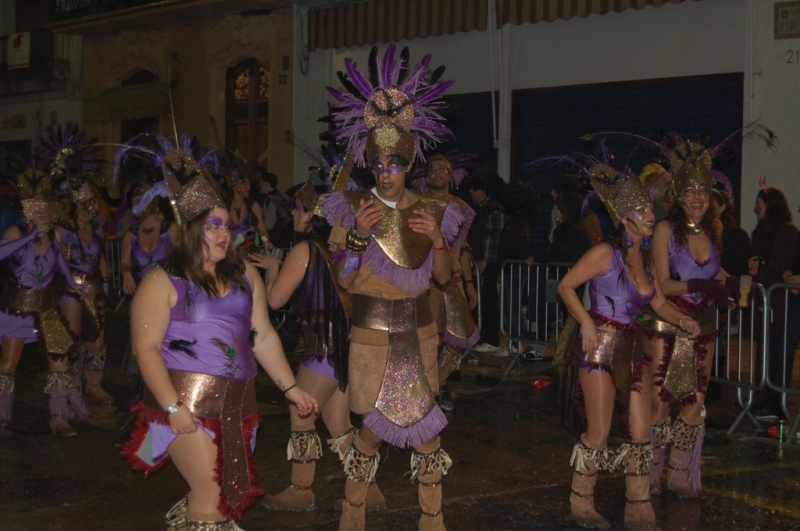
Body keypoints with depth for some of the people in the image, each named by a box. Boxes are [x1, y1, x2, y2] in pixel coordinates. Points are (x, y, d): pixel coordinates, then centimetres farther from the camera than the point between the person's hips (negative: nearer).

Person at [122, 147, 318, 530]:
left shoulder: (244, 275, 11)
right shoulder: (163, 282, -6)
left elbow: (263, 337, 14)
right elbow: (146, 347, -12)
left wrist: (290, 387, 9)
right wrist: (172, 406, -20)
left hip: (236, 404, 6)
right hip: (188, 401, -6)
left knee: (232, 492, 10)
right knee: (211, 493, -10)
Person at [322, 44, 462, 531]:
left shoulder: (430, 211, 4)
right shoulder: (353, 208, -2)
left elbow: (444, 277, 5)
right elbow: (345, 281, -6)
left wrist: (437, 239, -13)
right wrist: (358, 235, -21)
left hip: (418, 334, 2)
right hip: (371, 335, -2)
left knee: (426, 426, 3)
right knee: (373, 427, 1)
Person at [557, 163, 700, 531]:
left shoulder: (645, 259, 12)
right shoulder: (606, 253, -9)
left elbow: (659, 304, 15)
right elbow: (565, 287, -9)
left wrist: (682, 320, -4)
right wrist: (586, 323, -20)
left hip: (630, 350, 7)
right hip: (600, 346, -7)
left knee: (640, 433, 5)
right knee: (599, 433, -1)